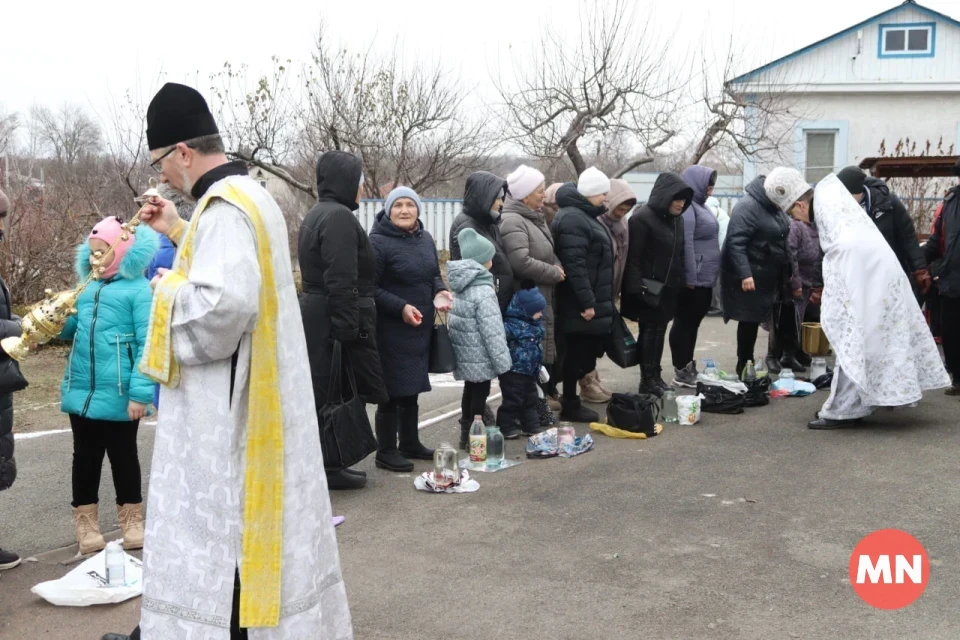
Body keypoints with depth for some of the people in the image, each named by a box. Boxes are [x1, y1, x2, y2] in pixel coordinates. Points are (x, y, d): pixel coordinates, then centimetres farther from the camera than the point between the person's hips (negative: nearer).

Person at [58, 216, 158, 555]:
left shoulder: (139, 288, -9)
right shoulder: (87, 288, 11)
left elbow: (148, 344, -15)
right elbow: (72, 330, 22)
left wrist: (140, 392, -21)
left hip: (118, 395, -5)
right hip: (81, 392, 6)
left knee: (123, 456, 8)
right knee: (86, 456, 13)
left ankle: (132, 519, 23)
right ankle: (86, 521, 23)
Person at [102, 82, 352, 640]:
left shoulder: (224, 207, -20)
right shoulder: (249, 194, 12)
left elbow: (223, 302, -33)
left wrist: (168, 290, -15)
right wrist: (179, 231, 18)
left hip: (227, 408, -10)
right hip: (254, 398, 10)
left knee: (219, 526, -2)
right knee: (246, 523, 18)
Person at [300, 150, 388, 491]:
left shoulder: (317, 215, 17)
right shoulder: (339, 217, -16)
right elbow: (341, 280, -22)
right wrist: (347, 329, -23)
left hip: (315, 311, 10)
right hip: (333, 319, -10)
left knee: (323, 392, 13)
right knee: (338, 394, -3)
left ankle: (328, 463, 20)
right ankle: (329, 467, 3)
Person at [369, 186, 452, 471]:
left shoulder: (425, 238, 10)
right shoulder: (378, 242, -14)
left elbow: (433, 275, 20)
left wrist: (440, 291, -1)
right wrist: (400, 307, -24)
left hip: (421, 327, 7)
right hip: (392, 329, -7)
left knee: (412, 387, 16)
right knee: (392, 390, -3)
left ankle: (410, 443, 29)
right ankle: (386, 452, 7)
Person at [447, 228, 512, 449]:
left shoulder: (460, 286, 6)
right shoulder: (483, 292, -20)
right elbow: (492, 332, -21)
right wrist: (503, 362, -15)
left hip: (464, 354, 8)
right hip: (479, 356, -8)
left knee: (470, 390, 19)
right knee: (480, 393, 1)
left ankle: (467, 434, 27)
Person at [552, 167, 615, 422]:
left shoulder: (585, 216, 18)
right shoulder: (572, 219, -17)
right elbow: (574, 265, -25)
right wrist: (587, 301, -26)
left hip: (592, 301, 10)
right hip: (579, 305, -10)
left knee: (583, 354, 14)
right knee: (578, 354, -3)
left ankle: (571, 400, 23)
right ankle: (570, 406, 6)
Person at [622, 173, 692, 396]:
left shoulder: (677, 219, 11)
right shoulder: (642, 218, -15)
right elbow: (633, 258, -18)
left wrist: (681, 282, 15)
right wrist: (637, 288, -21)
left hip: (669, 288, 7)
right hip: (648, 288, -7)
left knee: (659, 331, 13)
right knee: (650, 331, -2)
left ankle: (655, 376, 21)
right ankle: (647, 380, 5)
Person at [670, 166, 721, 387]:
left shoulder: (700, 205, 17)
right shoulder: (686, 207, -15)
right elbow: (685, 244, -21)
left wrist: (710, 273, 20)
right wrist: (690, 277, -23)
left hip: (704, 277, 10)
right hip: (693, 279, -10)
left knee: (693, 322, 14)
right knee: (684, 323, -3)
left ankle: (688, 366, 21)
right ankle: (681, 371, 2)